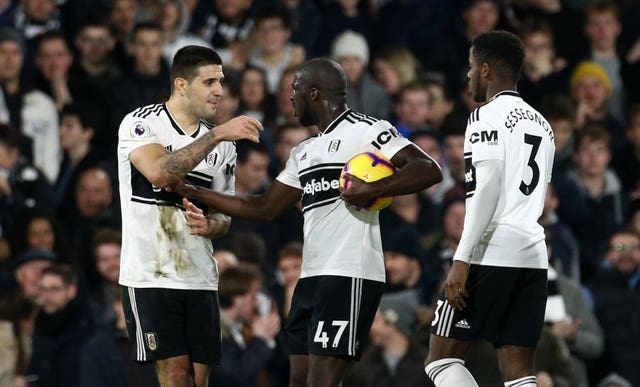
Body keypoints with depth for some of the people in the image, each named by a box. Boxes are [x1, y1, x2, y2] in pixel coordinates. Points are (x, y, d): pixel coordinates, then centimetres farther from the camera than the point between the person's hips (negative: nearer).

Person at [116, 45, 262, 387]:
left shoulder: (224, 145, 12)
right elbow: (159, 172, -25)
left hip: (200, 278, 5)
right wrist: (217, 135, -27)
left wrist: (209, 225, -6)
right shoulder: (140, 123, -5)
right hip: (150, 275, -5)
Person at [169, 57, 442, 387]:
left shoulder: (366, 130, -5)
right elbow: (265, 208, 28)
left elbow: (429, 170, -14)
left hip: (349, 276, -9)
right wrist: (193, 193, 26)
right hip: (312, 278, 9)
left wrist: (370, 190, -24)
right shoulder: (304, 152, 23)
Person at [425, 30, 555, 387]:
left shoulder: (488, 117, -5)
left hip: (492, 253, -8)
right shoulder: (542, 124, 20)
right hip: (534, 255, 8)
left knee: (443, 357, 0)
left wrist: (462, 260, -18)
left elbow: (487, 189, -15)